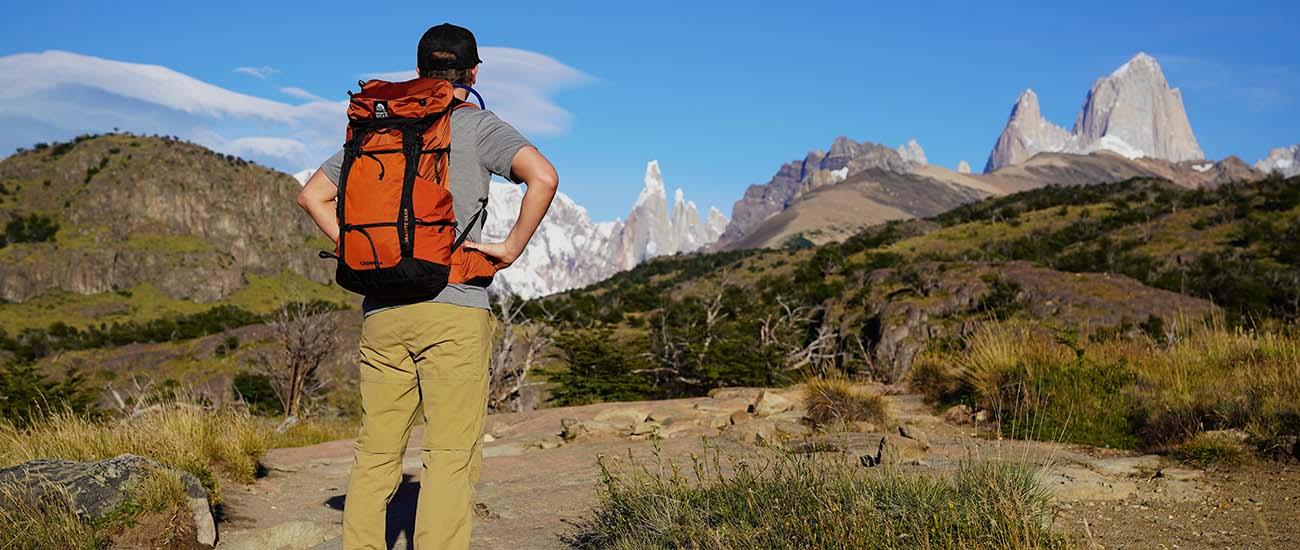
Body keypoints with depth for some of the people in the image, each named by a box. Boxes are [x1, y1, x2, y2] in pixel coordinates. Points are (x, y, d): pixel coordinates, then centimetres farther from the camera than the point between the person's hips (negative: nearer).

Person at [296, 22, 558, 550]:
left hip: (381, 310, 5)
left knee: (375, 452, 10)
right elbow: (543, 177, -14)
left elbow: (312, 195, 19)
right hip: (454, 307, -4)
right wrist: (512, 247, -6)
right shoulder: (478, 125, 2)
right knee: (450, 454, -2)